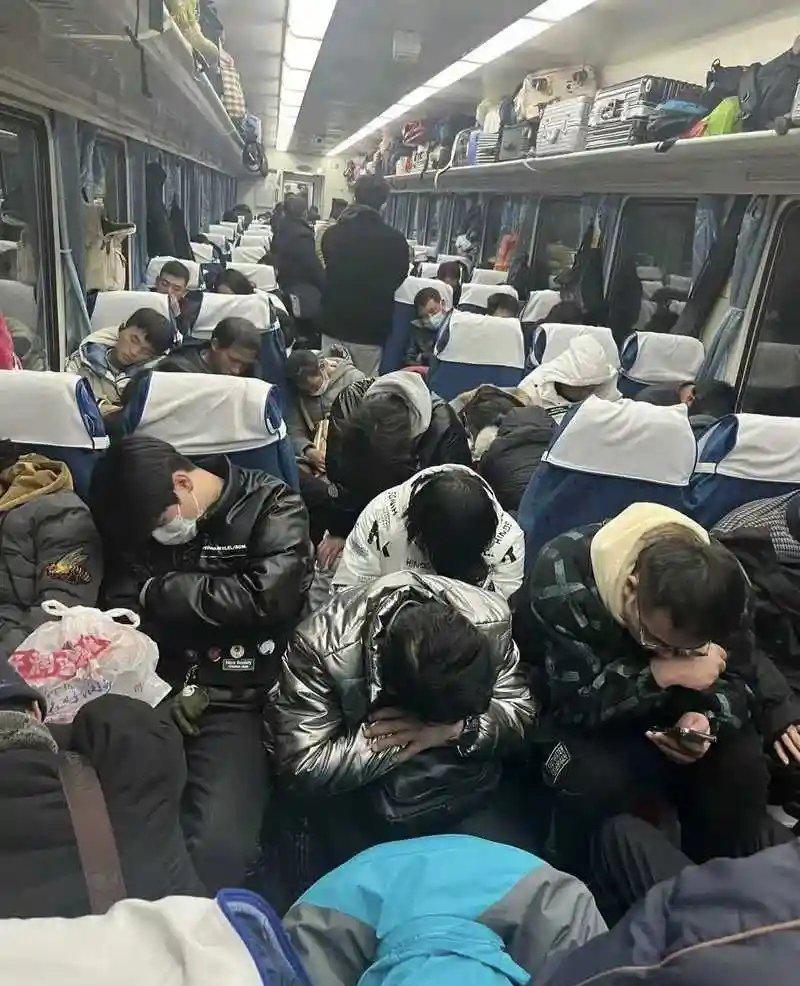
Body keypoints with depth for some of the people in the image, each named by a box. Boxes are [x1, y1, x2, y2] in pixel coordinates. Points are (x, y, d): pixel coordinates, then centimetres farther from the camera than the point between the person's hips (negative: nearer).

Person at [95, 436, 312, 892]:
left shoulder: (274, 508, -3)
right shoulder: (144, 516, 11)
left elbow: (267, 595, -18)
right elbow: (122, 607, 5)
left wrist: (161, 592, -6)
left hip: (236, 703, -4)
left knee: (217, 846, -24)